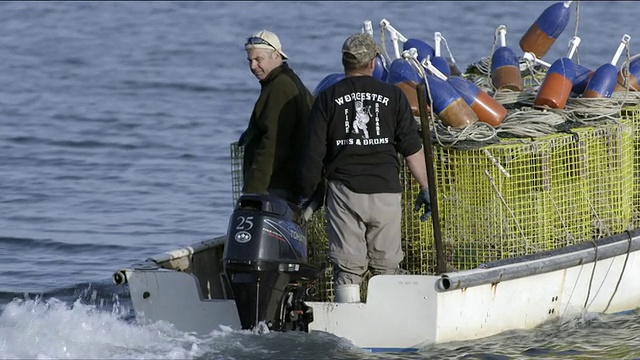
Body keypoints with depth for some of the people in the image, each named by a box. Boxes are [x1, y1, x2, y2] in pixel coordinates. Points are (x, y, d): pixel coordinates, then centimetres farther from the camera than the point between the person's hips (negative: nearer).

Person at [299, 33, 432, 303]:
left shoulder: (327, 98, 2)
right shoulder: (393, 95, 3)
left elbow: (314, 153, 1)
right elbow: (412, 149, 2)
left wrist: (307, 192, 12)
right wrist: (426, 188, 10)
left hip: (344, 192, -1)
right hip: (386, 190, 1)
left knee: (347, 268, 1)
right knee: (387, 266, 8)